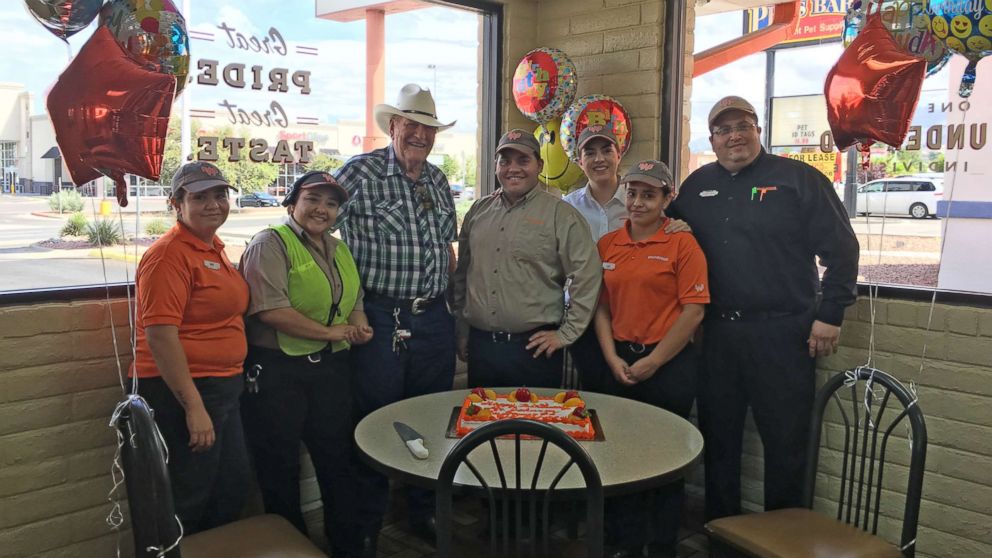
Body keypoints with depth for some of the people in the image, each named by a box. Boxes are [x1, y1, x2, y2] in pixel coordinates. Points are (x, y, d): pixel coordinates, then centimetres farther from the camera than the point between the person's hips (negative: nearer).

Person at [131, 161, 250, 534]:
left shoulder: (214, 248, 11)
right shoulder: (169, 254, -17)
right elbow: (160, 335, -23)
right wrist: (194, 406, -24)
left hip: (223, 388, 9)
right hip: (183, 391, -9)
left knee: (233, 490, 20)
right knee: (188, 503, 7)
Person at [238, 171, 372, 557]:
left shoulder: (339, 249, 13)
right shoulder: (271, 244, -11)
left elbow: (355, 300, 21)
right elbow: (270, 310, -23)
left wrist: (360, 326, -2)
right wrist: (329, 332, -17)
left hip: (332, 368, 7)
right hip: (277, 371, -7)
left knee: (337, 458, 16)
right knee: (280, 468, 8)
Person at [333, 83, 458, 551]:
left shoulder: (438, 181, 12)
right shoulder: (359, 172, -7)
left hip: (434, 320, 6)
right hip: (380, 319, -5)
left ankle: (425, 514, 33)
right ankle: (364, 528, 22)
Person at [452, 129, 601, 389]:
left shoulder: (561, 215, -5)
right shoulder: (479, 211, 11)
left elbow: (587, 277, -8)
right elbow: (462, 273, 16)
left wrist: (566, 334, -7)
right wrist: (462, 330, 14)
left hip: (534, 346, -4)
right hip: (479, 344, 4)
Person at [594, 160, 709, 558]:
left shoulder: (682, 243, -7)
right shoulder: (607, 244, 6)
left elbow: (693, 312, -11)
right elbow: (601, 307, 8)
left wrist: (652, 361, -11)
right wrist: (613, 358, -3)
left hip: (669, 364, -4)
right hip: (620, 364, 4)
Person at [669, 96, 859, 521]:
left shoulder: (799, 178, -2)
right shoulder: (697, 185, 12)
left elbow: (841, 248, -4)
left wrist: (830, 314, -7)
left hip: (782, 332, -4)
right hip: (717, 331, 5)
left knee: (785, 440, 5)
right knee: (718, 438, 13)